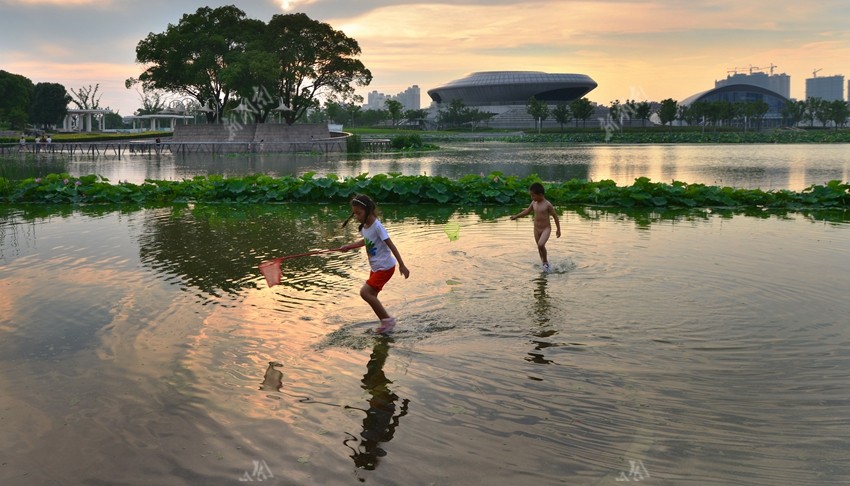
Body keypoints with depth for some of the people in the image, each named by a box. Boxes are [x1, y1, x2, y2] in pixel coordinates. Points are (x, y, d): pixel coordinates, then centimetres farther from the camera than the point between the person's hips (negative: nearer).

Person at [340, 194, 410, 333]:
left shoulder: (377, 226, -21)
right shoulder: (364, 227, 3)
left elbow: (391, 245, -20)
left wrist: (402, 265, -20)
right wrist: (348, 247, 21)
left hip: (385, 267, -9)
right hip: (375, 267, 9)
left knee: (365, 292, -16)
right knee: (371, 295, 9)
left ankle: (387, 319, -5)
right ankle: (385, 322, 23)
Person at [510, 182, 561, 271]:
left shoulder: (547, 204, -17)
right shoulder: (534, 203, 0)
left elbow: (555, 216, -10)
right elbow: (527, 211, 18)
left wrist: (558, 229, -5)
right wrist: (516, 216, 17)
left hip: (546, 229, -6)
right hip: (536, 229, 6)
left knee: (541, 245, -24)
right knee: (540, 247, 11)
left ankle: (546, 262, -3)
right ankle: (544, 264, 28)